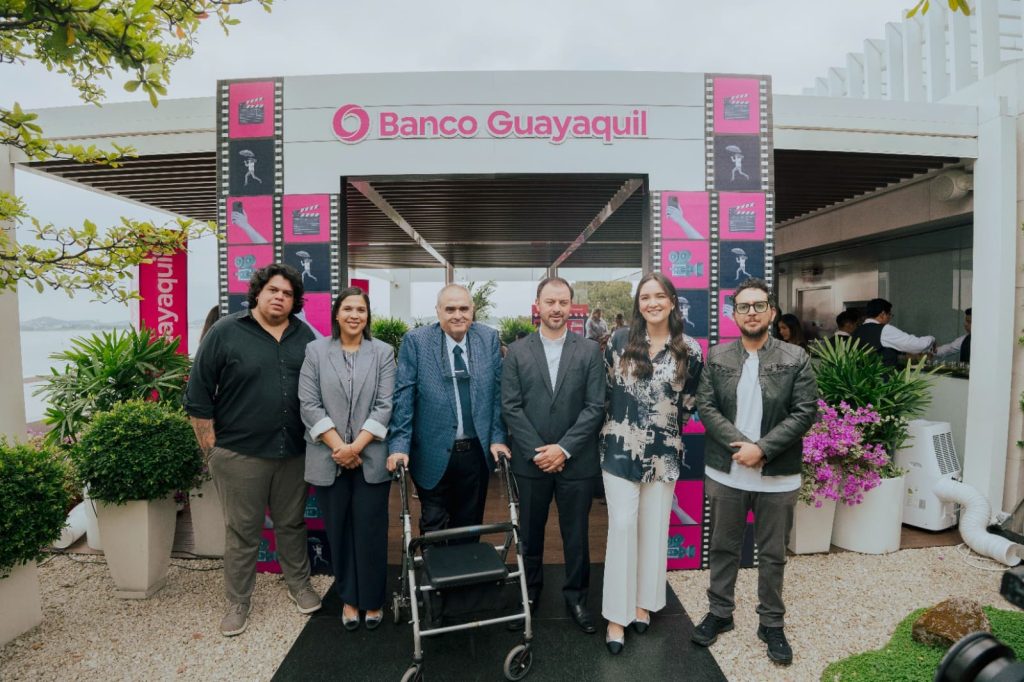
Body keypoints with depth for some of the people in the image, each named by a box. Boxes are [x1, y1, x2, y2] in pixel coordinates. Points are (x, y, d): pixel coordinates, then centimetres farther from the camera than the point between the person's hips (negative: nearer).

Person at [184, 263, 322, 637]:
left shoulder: (304, 336, 5)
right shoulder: (225, 332, -6)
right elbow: (198, 396, -4)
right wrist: (212, 448, -5)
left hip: (293, 452, 3)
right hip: (240, 454, -3)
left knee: (292, 523, 17)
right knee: (242, 531, 10)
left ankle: (299, 584, 36)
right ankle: (237, 603, 28)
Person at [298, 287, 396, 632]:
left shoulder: (383, 352, 2)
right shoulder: (316, 350, 3)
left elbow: (385, 406, -4)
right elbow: (309, 405, -3)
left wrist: (356, 446, -13)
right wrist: (338, 446, -11)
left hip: (371, 458, -1)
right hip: (329, 459, 1)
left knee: (370, 531, 5)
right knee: (338, 531, 11)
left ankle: (372, 599, 23)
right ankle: (348, 597, 29)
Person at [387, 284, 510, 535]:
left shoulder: (489, 338, 3)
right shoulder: (415, 341, -5)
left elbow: (497, 392, 5)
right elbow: (403, 396, -7)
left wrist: (497, 438, 1)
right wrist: (399, 445, -12)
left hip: (477, 451, 3)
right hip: (433, 454, -2)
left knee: (470, 526, 16)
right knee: (434, 528, 10)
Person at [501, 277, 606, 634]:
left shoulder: (590, 350, 0)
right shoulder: (517, 351, 1)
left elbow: (595, 407, -5)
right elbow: (510, 407, -3)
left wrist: (564, 448, -12)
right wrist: (537, 451, -11)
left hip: (576, 462, 0)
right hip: (531, 461, 1)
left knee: (576, 534, 12)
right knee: (530, 533, 15)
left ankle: (576, 597, 32)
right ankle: (529, 594, 36)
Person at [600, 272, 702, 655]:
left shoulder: (689, 350, -1)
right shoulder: (619, 341, -2)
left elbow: (689, 403, 8)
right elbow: (602, 390, 6)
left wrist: (666, 422, 4)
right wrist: (620, 421, 6)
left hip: (664, 452, 1)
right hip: (620, 449, -1)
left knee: (654, 528, 12)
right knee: (622, 527, 0)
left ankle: (644, 603, 31)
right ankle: (617, 615, 13)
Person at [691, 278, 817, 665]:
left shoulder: (796, 359, -3)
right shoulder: (717, 357, 1)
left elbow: (804, 413, -8)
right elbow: (705, 406, -4)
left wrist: (762, 448, -17)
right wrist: (742, 445, -15)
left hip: (777, 476, -1)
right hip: (725, 472, 1)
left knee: (773, 554, 13)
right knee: (722, 548, 15)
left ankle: (772, 624, 31)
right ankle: (719, 613, 32)